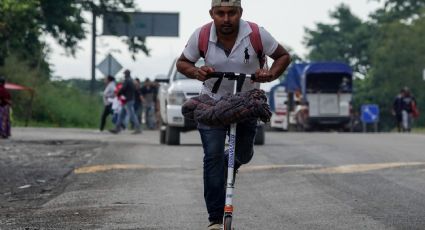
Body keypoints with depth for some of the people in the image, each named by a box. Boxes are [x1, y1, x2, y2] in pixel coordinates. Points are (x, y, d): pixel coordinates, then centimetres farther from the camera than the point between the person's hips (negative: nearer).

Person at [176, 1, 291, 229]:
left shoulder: (256, 34, -19)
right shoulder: (201, 36, -16)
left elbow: (283, 56, -5)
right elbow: (182, 62, -1)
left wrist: (271, 74, -25)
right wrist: (196, 72, -23)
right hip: (211, 103, -1)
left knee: (243, 154, 8)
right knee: (213, 156, -13)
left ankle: (230, 167, 48)